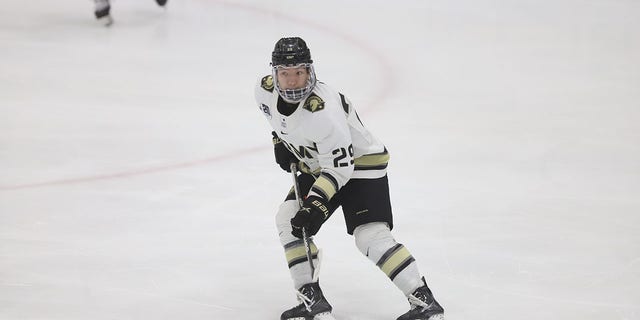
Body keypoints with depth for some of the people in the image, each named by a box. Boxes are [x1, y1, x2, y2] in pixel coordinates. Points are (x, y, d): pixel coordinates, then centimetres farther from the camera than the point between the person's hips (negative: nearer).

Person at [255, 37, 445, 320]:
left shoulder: (324, 111, -35)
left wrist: (316, 204, -36)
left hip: (360, 164, -8)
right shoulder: (265, 90, -13)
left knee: (371, 237, -21)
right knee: (288, 219, -2)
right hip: (317, 166, 8)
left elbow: (339, 168, -31)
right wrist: (280, 140, 8)